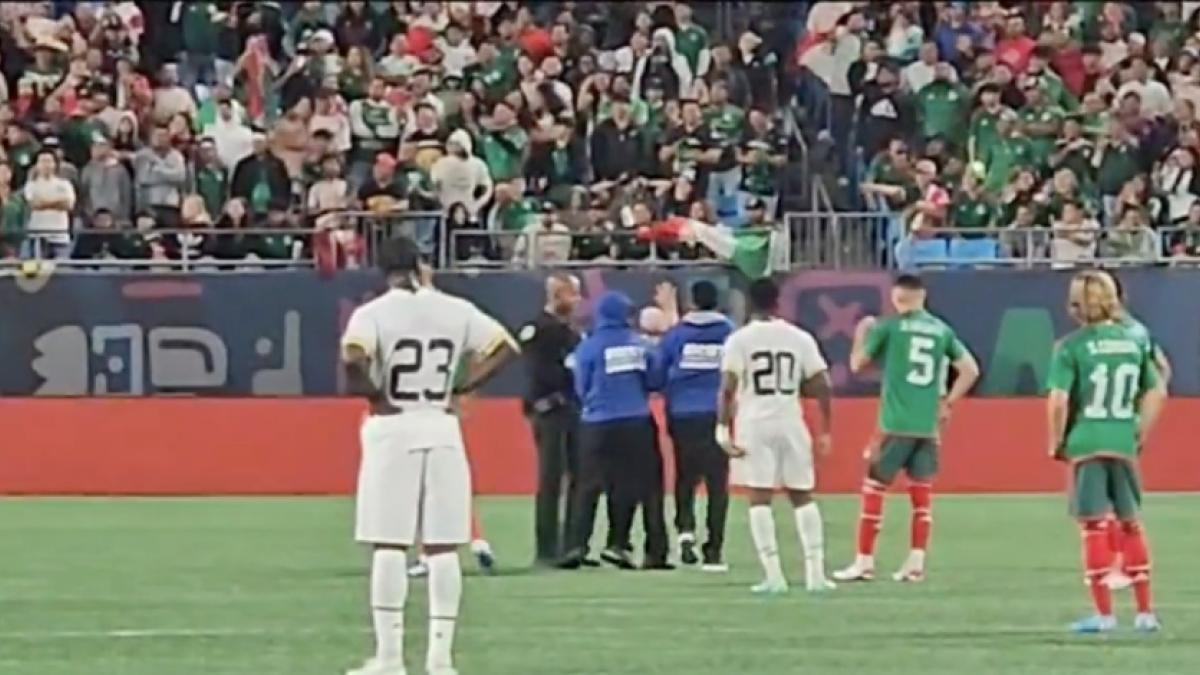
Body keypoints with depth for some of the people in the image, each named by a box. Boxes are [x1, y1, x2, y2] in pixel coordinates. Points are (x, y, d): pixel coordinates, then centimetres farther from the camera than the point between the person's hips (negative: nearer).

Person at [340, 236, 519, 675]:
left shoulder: (373, 313, -6)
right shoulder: (456, 310, 5)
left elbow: (352, 361, -22)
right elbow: (503, 348, 4)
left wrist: (373, 395, -6)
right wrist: (462, 388, 5)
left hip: (391, 429, -3)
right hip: (442, 429, 3)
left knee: (389, 546, 0)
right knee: (443, 547, 6)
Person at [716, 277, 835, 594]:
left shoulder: (739, 340, -3)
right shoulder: (800, 339, 5)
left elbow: (727, 389, -12)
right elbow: (822, 388, 3)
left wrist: (723, 428, -8)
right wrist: (825, 431, 11)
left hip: (754, 425, -2)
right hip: (791, 424, 2)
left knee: (759, 499, 0)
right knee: (803, 497, 13)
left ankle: (774, 576, -7)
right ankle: (815, 573, 9)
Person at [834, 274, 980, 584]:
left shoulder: (889, 326, -4)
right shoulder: (941, 330, 8)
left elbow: (857, 364, 4)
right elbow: (970, 370, 8)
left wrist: (861, 333, 21)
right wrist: (948, 403, 14)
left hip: (895, 424, -4)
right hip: (928, 426, 4)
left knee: (873, 489, 4)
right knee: (921, 494, 8)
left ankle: (864, 563, 4)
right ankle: (916, 564, 5)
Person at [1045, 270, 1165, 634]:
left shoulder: (1072, 346, -9)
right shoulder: (1134, 341, 5)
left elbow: (1059, 400, -15)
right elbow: (1157, 392, 10)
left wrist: (1055, 441, -2)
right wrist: (1141, 434, 18)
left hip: (1086, 444, -4)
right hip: (1124, 444, 4)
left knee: (1094, 525, 2)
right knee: (1131, 524, 14)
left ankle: (1104, 613, 3)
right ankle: (1145, 612, 16)